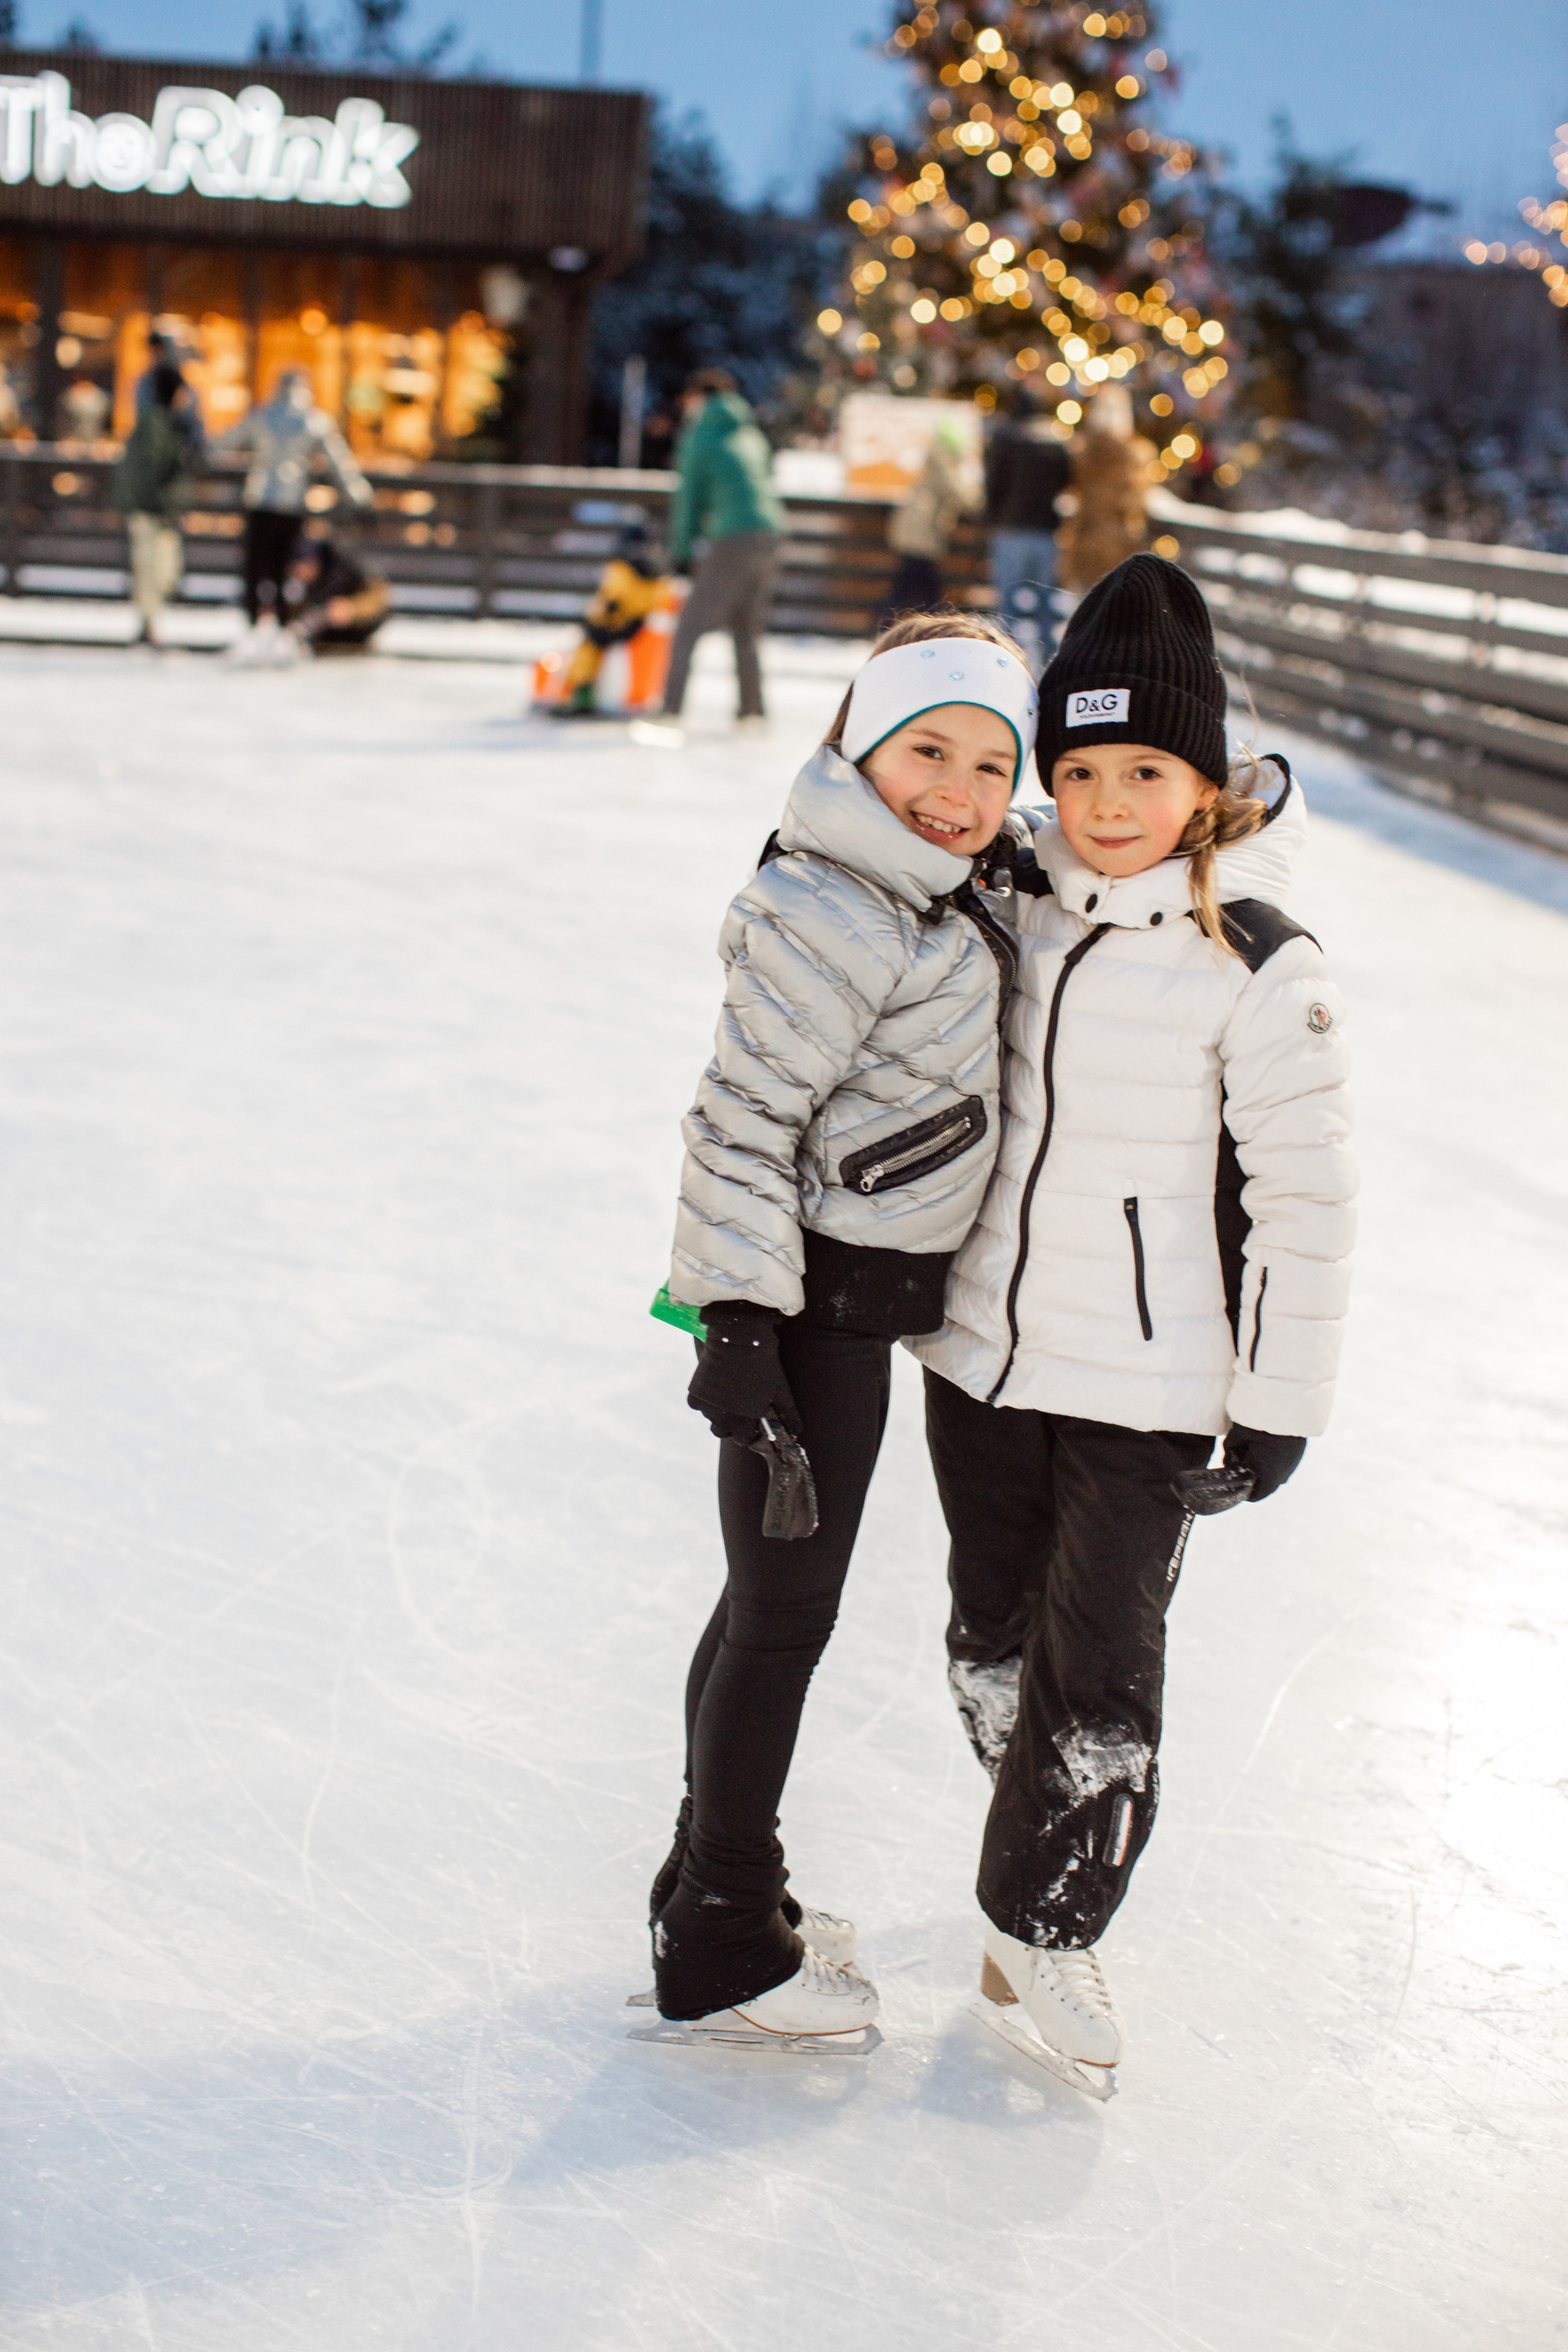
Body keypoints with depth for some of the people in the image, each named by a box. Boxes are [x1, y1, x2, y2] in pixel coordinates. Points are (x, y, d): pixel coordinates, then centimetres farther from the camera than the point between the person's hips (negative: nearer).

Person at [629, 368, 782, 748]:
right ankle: (752, 711, 26)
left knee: (690, 627, -7)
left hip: (733, 541, -7)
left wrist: (681, 552, 14)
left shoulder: (700, 436, 1)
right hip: (769, 536, 7)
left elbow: (690, 498, 4)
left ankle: (671, 716, -17)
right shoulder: (749, 433, 20)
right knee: (746, 629, 21)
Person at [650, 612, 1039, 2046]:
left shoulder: (934, 903, 8)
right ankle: (722, 1954, 15)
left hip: (859, 1300, 9)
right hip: (813, 1303, -9)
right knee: (787, 1611, 1)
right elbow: (741, 1123, -23)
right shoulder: (835, 917, -22)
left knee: (774, 1601, 20)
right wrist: (741, 1327, -24)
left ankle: (719, 1880, 36)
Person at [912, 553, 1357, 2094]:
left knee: (1099, 1672, 2)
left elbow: (1303, 1196, -10)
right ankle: (1043, 1841, 39)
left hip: (1145, 1389, -4)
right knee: (994, 1634, 16)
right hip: (981, 1350, 5)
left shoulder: (1258, 969, -15)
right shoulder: (1007, 908, -1)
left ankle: (1045, 1922, 21)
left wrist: (1283, 1400, -8)